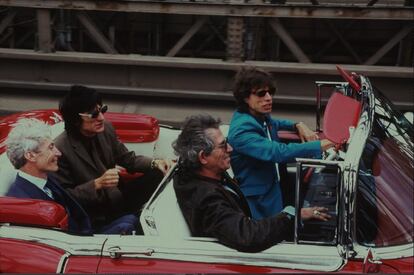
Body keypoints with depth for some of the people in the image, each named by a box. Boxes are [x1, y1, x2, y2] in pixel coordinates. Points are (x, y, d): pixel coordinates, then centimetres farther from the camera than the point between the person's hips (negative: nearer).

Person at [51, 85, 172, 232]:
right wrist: (97, 184, -28)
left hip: (117, 197, 7)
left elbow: (128, 159, 10)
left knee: (158, 175, -7)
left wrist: (155, 163, -8)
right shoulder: (60, 149, -21)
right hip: (95, 217, -6)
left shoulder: (106, 129, -3)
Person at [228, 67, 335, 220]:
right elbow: (278, 152, -37)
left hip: (277, 191, 9)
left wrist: (298, 125, 8)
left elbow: (275, 124, 29)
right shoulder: (241, 130, -25)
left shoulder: (262, 116, 4)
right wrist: (320, 145, -38)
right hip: (259, 203, -9)